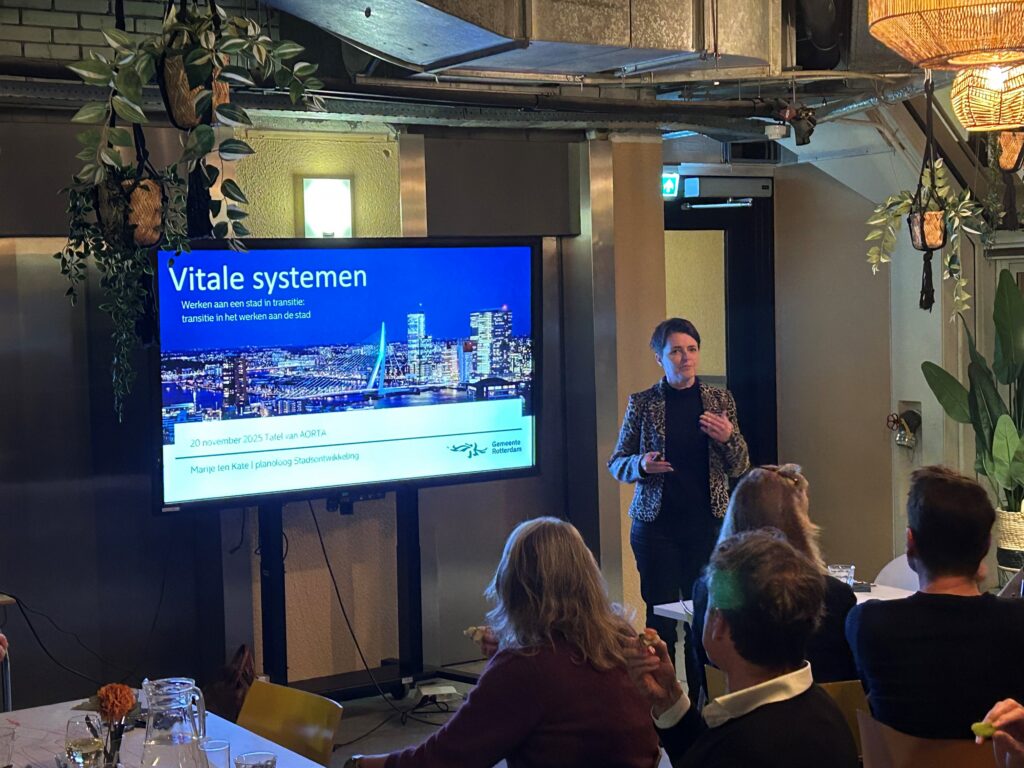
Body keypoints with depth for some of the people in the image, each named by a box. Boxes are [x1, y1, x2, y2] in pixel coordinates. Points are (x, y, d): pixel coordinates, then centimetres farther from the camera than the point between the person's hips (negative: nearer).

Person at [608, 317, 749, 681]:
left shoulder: (719, 400, 6)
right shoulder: (642, 403, 2)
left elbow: (740, 468, 9)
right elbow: (616, 463, 8)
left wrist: (728, 438, -11)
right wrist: (641, 464, -14)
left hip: (707, 524, 1)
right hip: (656, 525, -1)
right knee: (661, 616, -3)